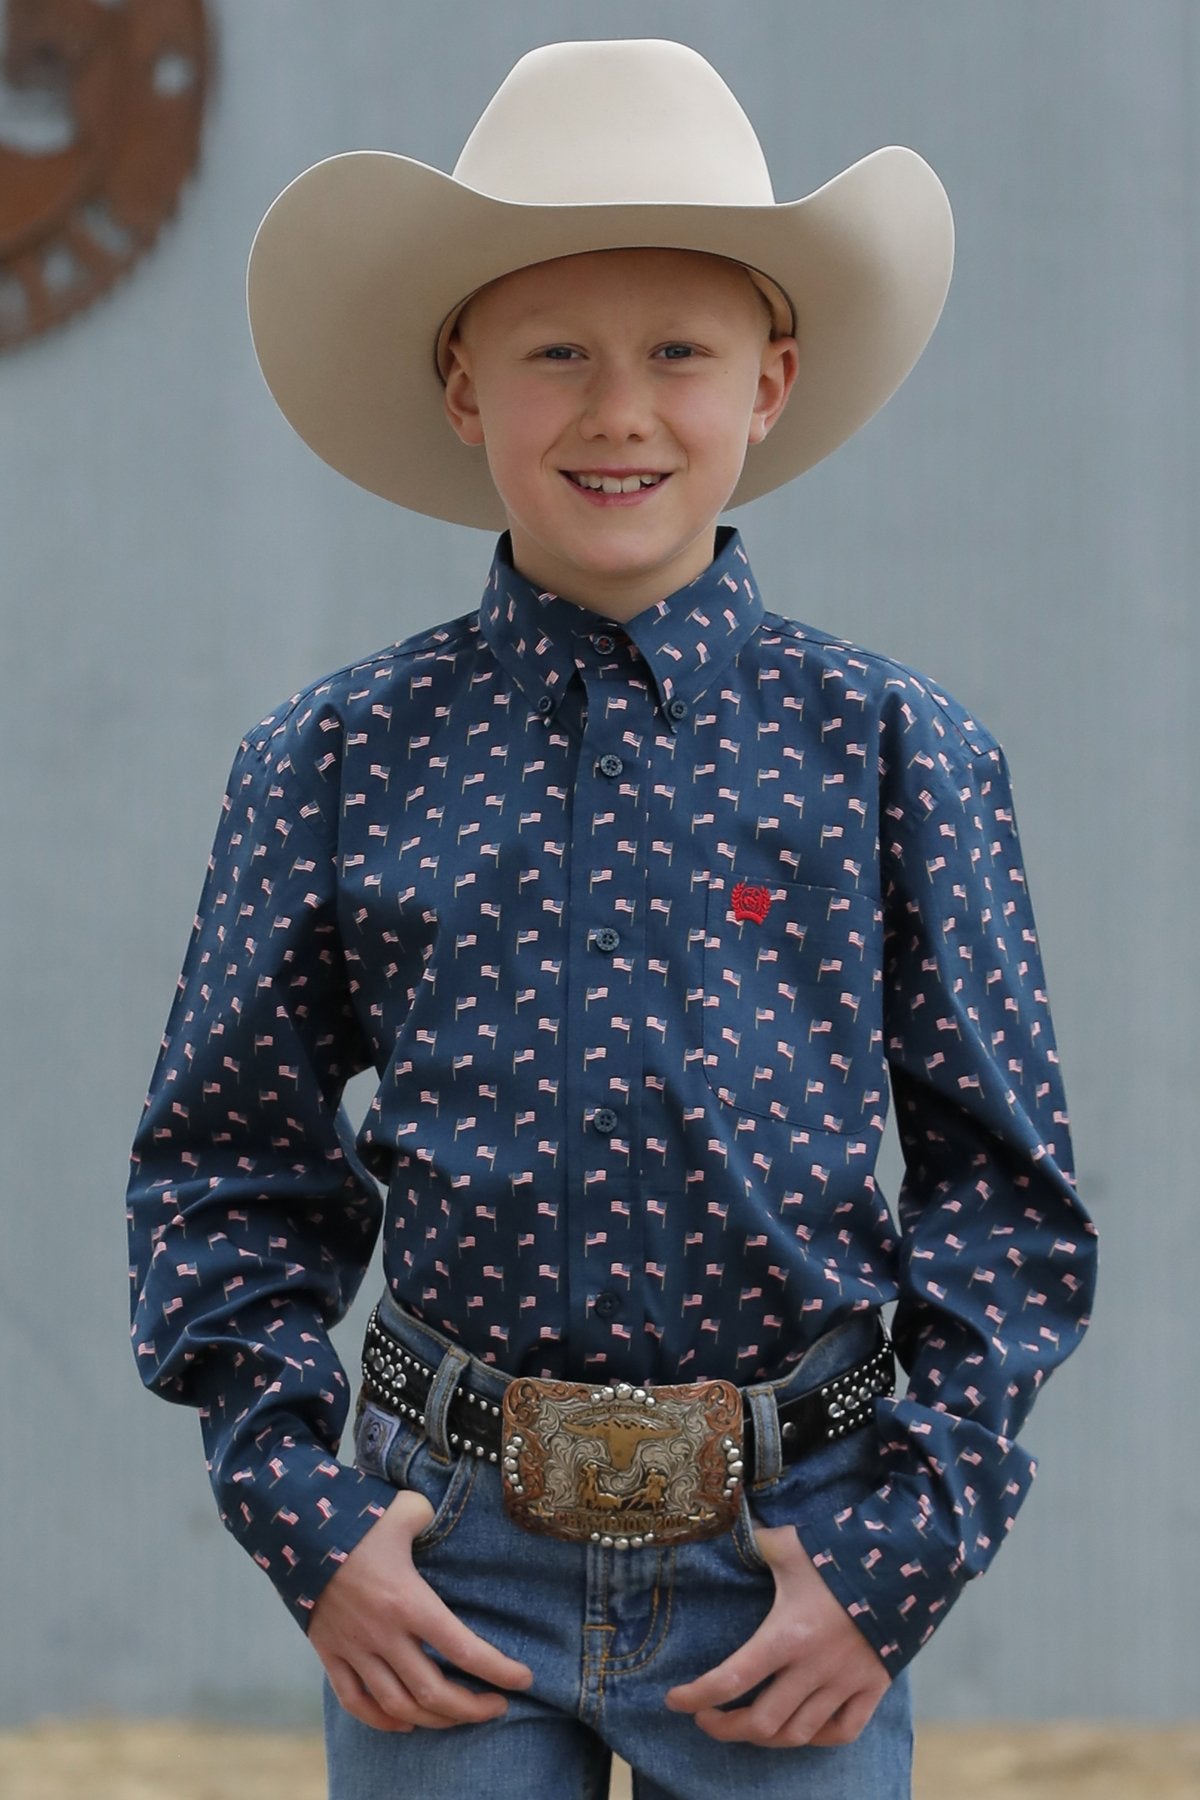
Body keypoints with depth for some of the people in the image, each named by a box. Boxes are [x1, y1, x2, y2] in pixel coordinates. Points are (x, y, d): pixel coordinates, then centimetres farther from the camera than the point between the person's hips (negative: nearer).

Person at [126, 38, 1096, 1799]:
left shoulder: (893, 752, 1)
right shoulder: (333, 764, 2)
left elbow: (1005, 1189, 3)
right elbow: (226, 1174, 8)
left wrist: (903, 1547, -5)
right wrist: (304, 1520, -3)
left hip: (788, 1569, 0)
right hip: (449, 1575, 0)